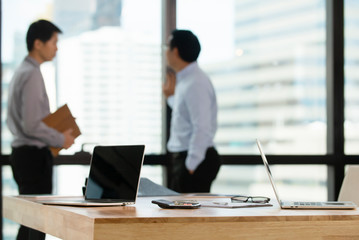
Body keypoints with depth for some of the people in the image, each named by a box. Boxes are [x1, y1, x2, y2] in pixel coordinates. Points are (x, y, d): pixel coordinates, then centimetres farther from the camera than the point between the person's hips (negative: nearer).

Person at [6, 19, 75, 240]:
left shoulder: (21, 72, 15)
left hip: (21, 153, 10)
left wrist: (58, 134, 15)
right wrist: (60, 139, -10)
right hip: (33, 154, -10)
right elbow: (31, 124, -23)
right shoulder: (32, 74, -16)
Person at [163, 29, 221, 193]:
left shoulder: (195, 83, -17)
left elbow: (202, 129, -22)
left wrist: (191, 166, -23)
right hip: (186, 156, 10)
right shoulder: (186, 80, 14)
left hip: (195, 160, -10)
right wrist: (172, 96, 24)